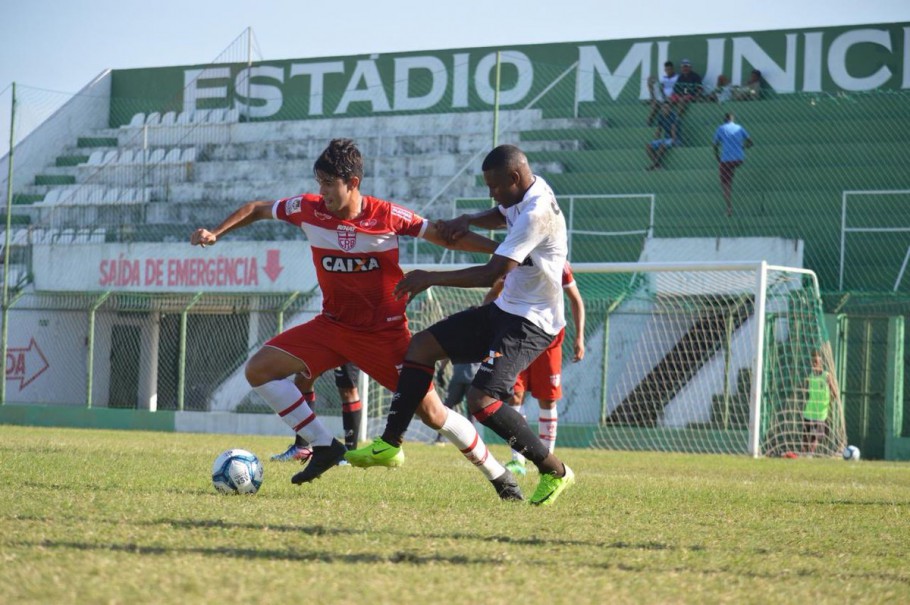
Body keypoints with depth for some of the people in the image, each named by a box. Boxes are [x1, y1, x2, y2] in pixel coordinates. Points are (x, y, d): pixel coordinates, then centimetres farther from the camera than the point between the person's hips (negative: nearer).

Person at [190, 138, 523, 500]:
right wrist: (215, 233, -3)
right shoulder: (308, 209, -8)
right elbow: (256, 209, 9)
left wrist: (502, 249, -17)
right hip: (334, 324, 4)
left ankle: (498, 475, 11)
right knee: (259, 369, -9)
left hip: (386, 330, -4)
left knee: (432, 412, -9)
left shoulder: (388, 216, -16)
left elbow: (446, 237, -8)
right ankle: (324, 447, -2)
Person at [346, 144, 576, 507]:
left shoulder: (537, 213, -25)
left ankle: (555, 472, -7)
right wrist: (466, 220, 9)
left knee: (482, 400, -22)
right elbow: (500, 217, 32)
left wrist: (430, 278, -20)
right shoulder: (524, 197, 6)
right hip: (505, 309, 10)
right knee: (422, 345, 6)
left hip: (531, 322, -10)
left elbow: (490, 275, -28)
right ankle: (390, 443, 8)